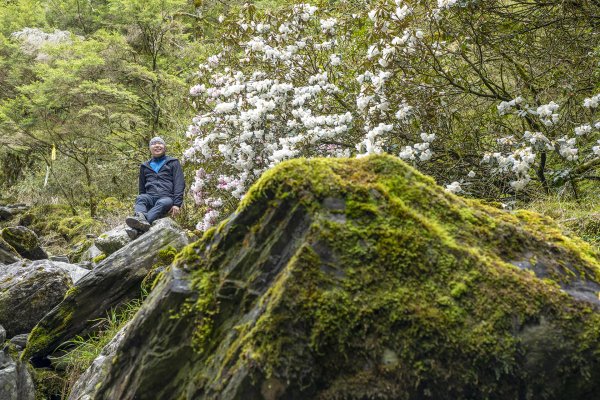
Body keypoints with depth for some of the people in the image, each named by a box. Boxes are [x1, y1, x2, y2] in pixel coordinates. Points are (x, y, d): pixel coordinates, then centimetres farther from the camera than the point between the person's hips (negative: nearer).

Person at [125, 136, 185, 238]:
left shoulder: (173, 163, 16)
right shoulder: (145, 166, 28)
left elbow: (179, 184, 4)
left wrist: (177, 204, -10)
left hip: (167, 198, -3)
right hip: (150, 197, 4)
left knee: (162, 203, -37)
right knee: (140, 198, -30)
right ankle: (141, 219, -63)